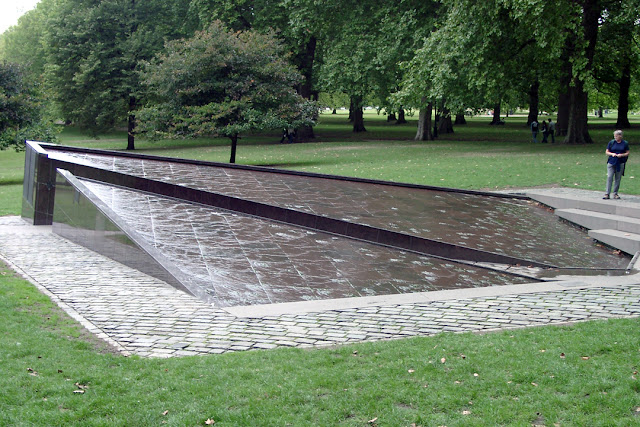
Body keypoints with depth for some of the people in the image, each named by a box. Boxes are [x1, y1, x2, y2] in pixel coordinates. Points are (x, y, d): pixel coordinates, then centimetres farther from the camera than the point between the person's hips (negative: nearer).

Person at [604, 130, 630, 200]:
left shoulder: (625, 143, 4)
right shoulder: (611, 142, 4)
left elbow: (627, 153, 6)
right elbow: (607, 152, 7)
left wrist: (621, 155, -13)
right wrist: (612, 154, -13)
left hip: (620, 163, 0)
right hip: (611, 162, 0)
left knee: (618, 178, 4)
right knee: (609, 177, -9)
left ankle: (615, 193, 14)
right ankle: (607, 194, -9)